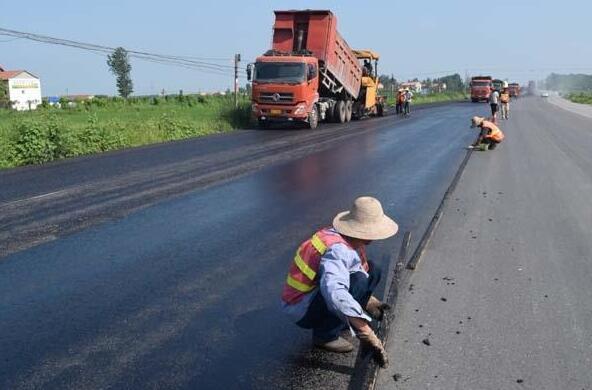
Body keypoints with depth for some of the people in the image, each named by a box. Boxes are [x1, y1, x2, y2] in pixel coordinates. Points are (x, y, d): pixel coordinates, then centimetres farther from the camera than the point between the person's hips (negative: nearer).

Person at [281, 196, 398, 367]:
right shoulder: (338, 250, -31)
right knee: (358, 281, -28)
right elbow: (335, 294, -47)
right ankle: (325, 335, -12)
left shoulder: (347, 239, -2)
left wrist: (372, 304, 9)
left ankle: (340, 321, 8)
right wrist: (368, 336, -45)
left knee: (372, 271, 5)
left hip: (316, 291, 9)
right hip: (301, 309, -9)